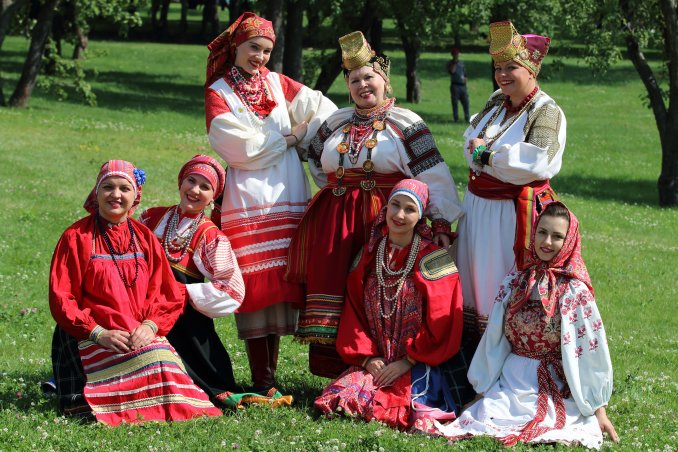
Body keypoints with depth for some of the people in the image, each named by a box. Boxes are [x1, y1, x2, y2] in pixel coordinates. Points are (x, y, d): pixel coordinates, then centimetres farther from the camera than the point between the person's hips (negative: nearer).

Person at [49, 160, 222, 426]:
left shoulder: (144, 237, 15)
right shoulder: (77, 237, 4)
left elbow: (168, 295, 12)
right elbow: (61, 298, -1)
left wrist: (150, 325, -9)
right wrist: (98, 333, -14)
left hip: (143, 334, 4)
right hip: (94, 339, -4)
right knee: (154, 364, -30)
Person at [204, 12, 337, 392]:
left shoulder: (278, 84, 13)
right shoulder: (218, 94, 2)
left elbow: (323, 110, 7)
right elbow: (242, 147, -8)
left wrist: (301, 137, -7)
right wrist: (288, 138, -1)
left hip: (288, 196, 4)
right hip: (247, 199, -4)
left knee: (280, 284, 1)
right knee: (255, 286, -7)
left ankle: (270, 375, 8)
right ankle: (262, 381, -2)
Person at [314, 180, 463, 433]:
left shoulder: (432, 260, -3)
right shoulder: (369, 255, 11)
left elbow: (439, 323, -4)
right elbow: (354, 312, 12)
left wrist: (407, 362, -9)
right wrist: (367, 357, -3)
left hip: (416, 365, -4)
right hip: (373, 362, 4)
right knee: (341, 398, -23)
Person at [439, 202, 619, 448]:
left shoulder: (574, 291, -7)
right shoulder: (515, 282, 6)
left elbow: (593, 350, -5)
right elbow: (494, 340, 13)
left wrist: (599, 410, -5)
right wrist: (482, 389, 15)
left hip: (554, 391, -4)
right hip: (510, 384, 4)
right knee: (483, 419, -24)